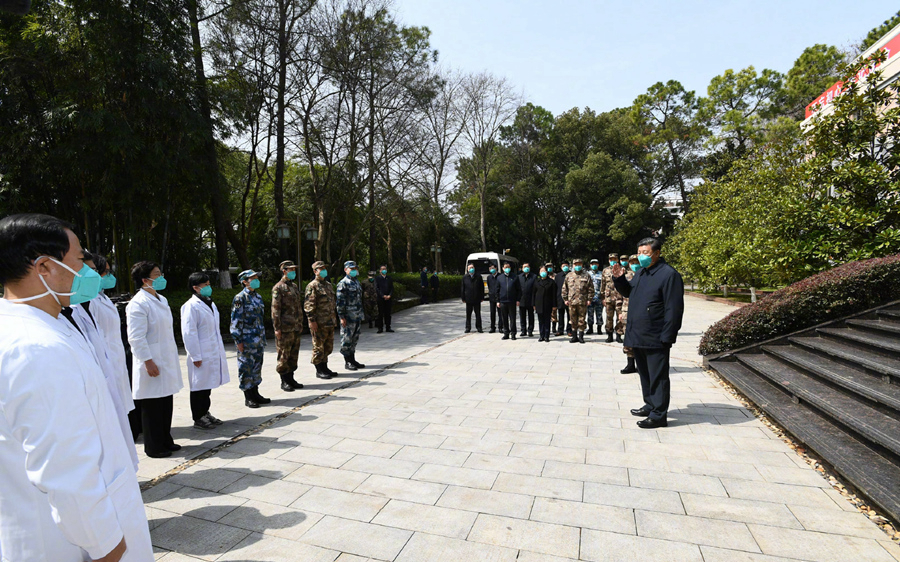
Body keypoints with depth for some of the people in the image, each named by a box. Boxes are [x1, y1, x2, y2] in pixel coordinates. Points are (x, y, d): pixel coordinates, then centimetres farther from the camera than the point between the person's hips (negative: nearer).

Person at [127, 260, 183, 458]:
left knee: (166, 405, 16)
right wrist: (148, 362, -20)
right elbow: (136, 338, -18)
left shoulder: (162, 300, 13)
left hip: (167, 361, 8)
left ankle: (165, 441, 28)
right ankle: (153, 447, 16)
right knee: (152, 408, 4)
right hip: (153, 364, -8)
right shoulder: (138, 304, -14)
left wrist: (174, 357, 19)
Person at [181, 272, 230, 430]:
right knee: (199, 387, 3)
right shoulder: (191, 306, -14)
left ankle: (205, 413, 29)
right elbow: (189, 333, -17)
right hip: (201, 355, -8)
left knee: (207, 385, 17)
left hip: (213, 353, 8)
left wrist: (220, 350, 17)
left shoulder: (210, 303, 13)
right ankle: (198, 418, 15)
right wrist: (195, 356, -17)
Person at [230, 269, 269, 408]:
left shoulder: (258, 296, 13)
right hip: (246, 341, -7)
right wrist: (238, 340, -15)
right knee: (246, 368, 1)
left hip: (258, 340, 7)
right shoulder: (240, 298, -10)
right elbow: (236, 320, -12)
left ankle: (255, 393, 23)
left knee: (257, 366, 13)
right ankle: (248, 398, 10)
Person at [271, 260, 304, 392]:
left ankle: (291, 379, 22)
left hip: (296, 328, 8)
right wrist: (277, 328, -16)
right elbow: (275, 309, -12)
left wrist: (300, 323, 19)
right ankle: (284, 382, 8)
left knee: (294, 354, 12)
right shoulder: (278, 288, -8)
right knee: (284, 355, 0)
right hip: (285, 328, -7)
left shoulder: (294, 286, 16)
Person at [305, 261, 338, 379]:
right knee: (319, 347, 0)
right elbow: (309, 305, -14)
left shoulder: (328, 285, 17)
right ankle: (319, 370, 9)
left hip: (330, 322, 8)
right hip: (319, 323, -8)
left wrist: (333, 318, 21)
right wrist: (312, 320, -19)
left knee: (328, 347, 13)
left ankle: (325, 368, 24)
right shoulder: (312, 286, -9)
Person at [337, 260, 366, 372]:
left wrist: (361, 315, 21)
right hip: (348, 317, -8)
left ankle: (352, 359, 23)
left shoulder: (357, 282, 17)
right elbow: (340, 301, -14)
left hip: (357, 316, 8)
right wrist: (342, 317, -18)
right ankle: (347, 362, 6)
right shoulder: (343, 283, -10)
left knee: (355, 339, 13)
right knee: (347, 339, -1)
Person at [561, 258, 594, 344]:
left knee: (581, 320, 2)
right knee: (573, 320, 7)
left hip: (582, 302, -2)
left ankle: (581, 336, 12)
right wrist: (565, 299, 6)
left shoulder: (586, 276, 5)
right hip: (571, 301, 2)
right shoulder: (569, 276, 11)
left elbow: (591, 289, 5)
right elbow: (564, 288, 12)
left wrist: (589, 299, -2)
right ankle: (574, 336, 16)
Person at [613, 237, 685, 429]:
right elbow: (628, 292, 27)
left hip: (655, 339, -9)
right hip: (638, 336, 9)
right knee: (644, 373, 19)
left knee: (657, 376, 0)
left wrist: (667, 337, -19)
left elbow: (674, 309, -17)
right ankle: (650, 405, 33)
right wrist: (619, 279, 7)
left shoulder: (668, 274, -13)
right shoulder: (641, 273, 14)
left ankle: (659, 415, 9)